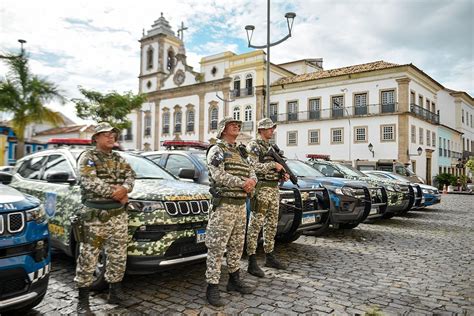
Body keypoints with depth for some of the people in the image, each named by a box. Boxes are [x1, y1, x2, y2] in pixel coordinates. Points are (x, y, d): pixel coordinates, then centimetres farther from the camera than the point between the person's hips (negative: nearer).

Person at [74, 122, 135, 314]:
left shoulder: (119, 160, 15)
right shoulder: (88, 158, -1)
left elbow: (130, 176, 2)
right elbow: (90, 183, -16)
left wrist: (124, 188, -19)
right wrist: (116, 193, -16)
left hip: (119, 216, 5)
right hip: (94, 216, -5)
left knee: (118, 257, 10)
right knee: (88, 258, 1)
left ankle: (115, 292, 25)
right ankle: (83, 300, 13)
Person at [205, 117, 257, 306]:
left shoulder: (240, 153, 19)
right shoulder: (216, 150, -5)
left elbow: (251, 172, 14)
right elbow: (219, 176, -19)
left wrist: (252, 181, -10)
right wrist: (243, 184, -15)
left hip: (241, 205, 8)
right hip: (223, 205, -8)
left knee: (237, 246, 16)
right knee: (217, 248, -4)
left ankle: (234, 280, 29)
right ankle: (212, 287, 3)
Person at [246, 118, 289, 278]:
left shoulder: (272, 147, 20)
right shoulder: (253, 145, -5)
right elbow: (253, 166, -18)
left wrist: (283, 175, 5)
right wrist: (273, 164, -15)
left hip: (274, 189, 9)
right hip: (261, 189, -8)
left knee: (272, 225, 14)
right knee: (255, 226, -6)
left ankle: (270, 257, 25)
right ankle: (252, 263, -2)